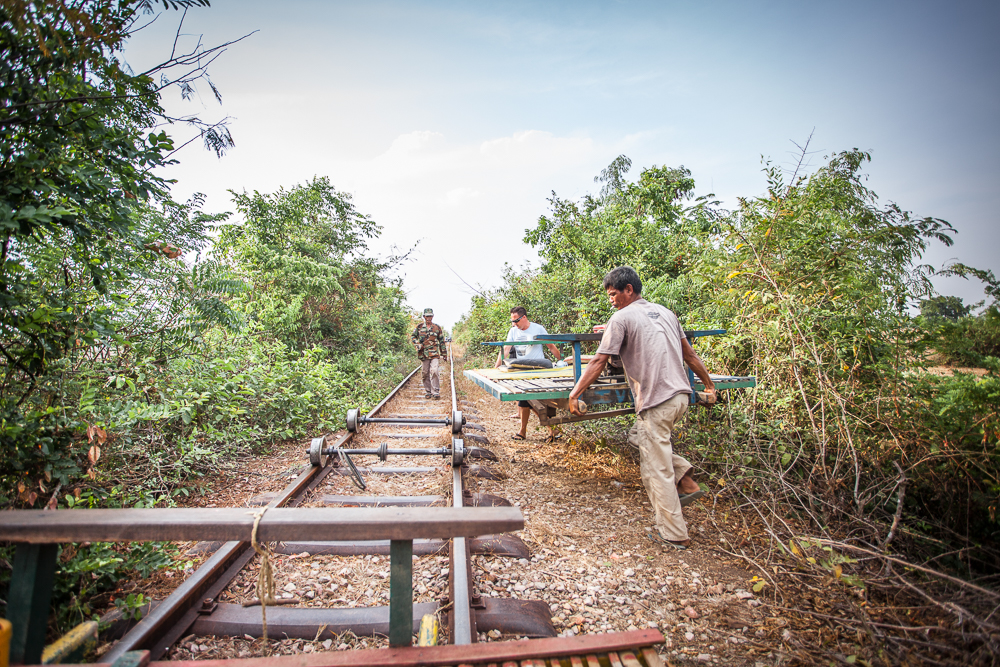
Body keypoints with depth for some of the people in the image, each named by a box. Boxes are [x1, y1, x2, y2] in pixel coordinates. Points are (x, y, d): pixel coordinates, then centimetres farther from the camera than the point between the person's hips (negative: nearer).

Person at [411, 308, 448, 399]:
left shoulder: (437, 327, 8)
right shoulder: (419, 327, 9)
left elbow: (442, 342, 11)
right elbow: (412, 336, 17)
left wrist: (444, 354, 9)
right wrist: (418, 344, -2)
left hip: (435, 354, -2)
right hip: (423, 354, 2)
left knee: (434, 372, -13)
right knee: (426, 374, 6)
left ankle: (436, 392, -8)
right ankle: (428, 392, 16)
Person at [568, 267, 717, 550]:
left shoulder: (621, 318, -6)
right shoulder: (664, 312, 15)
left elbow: (599, 362, -10)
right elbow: (689, 354, 19)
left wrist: (574, 394, -5)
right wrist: (710, 385, 27)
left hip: (657, 402, -8)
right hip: (681, 395, 8)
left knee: (657, 471, 3)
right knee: (639, 435, 26)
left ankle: (674, 535, 13)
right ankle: (686, 481, 19)